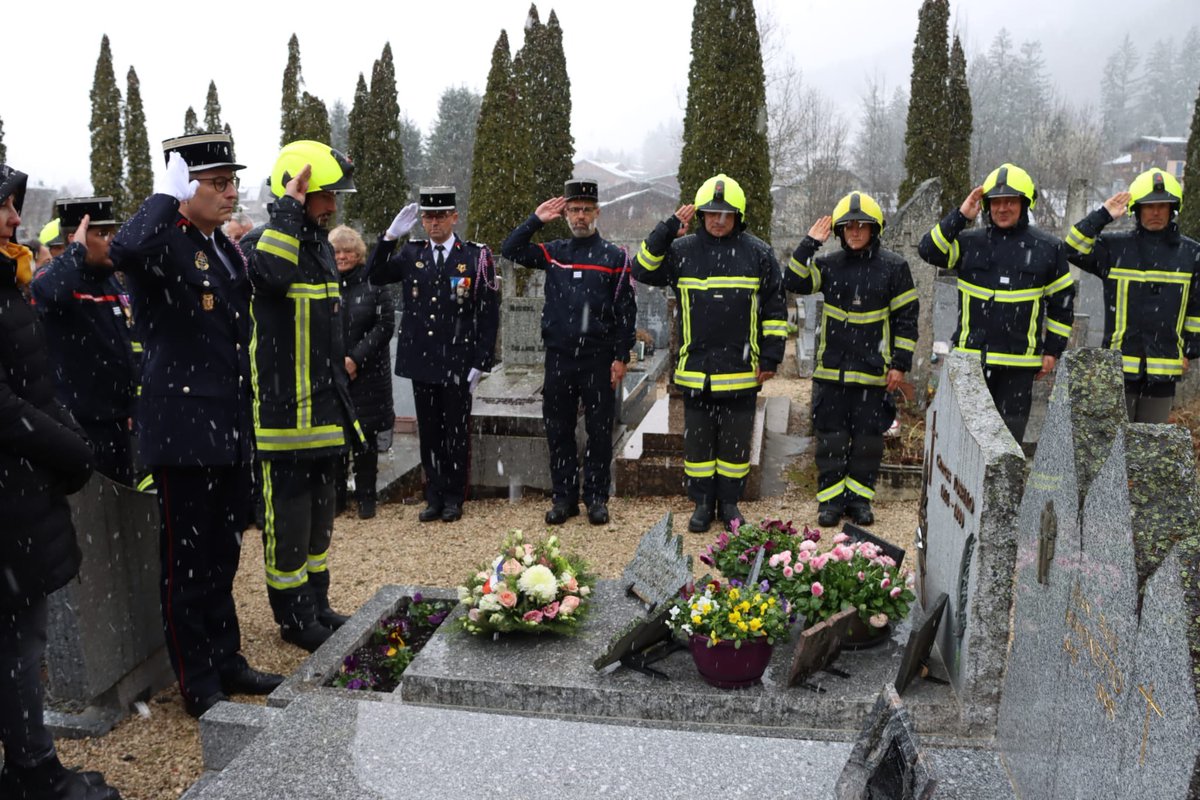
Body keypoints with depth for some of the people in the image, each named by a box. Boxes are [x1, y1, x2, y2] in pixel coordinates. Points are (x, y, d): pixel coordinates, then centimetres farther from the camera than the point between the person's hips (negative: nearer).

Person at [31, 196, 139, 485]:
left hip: (116, 419, 8)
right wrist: (77, 250, -24)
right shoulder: (55, 279, -11)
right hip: (80, 422, -8)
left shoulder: (113, 282, 13)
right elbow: (48, 292, -39)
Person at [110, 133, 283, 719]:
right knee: (187, 559, 4)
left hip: (231, 429, 8)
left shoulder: (225, 248, 14)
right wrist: (168, 193, -23)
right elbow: (125, 251, -38)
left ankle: (226, 660, 32)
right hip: (183, 426, -8)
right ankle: (199, 683, 17)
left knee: (222, 553, 18)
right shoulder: (161, 242, -11)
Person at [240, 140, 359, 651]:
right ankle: (294, 617, 15)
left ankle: (316, 605, 31)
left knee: (320, 514, 17)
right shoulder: (260, 243, -12)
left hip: (326, 413, 9)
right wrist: (290, 204, -28)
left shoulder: (320, 245, 14)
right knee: (288, 518, 1)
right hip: (284, 414, -9)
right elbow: (273, 272, -40)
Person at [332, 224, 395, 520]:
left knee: (366, 433, 3)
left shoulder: (373, 282, -1)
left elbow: (386, 325, -5)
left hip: (368, 373, -2)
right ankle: (335, 495, 17)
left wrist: (356, 358, -11)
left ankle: (366, 496, 14)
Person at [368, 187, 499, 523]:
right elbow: (374, 275, 1)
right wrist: (389, 236, -10)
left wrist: (480, 363, -8)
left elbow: (489, 315, -4)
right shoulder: (411, 253, 8)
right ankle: (434, 496, 22)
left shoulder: (476, 257, -3)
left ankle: (454, 498, 19)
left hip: (458, 365, -3)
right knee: (429, 433, 11)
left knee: (456, 433, 6)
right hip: (421, 361, 3)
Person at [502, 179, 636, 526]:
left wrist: (621, 357, -5)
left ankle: (597, 498, 16)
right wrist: (536, 219, -3)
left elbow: (626, 311, 0)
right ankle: (564, 497, 18)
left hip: (599, 360, -2)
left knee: (599, 431, 4)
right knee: (558, 431, 7)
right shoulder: (553, 253, 9)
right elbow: (510, 250, 4)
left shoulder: (615, 256, 1)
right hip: (558, 358, 3)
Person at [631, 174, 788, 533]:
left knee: (735, 441, 9)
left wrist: (771, 357, 0)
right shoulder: (682, 250, 4)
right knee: (698, 440, 9)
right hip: (695, 369, 1)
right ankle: (703, 503, 23)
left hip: (741, 370, -1)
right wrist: (668, 228, -9)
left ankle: (729, 502, 24)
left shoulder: (758, 253, 2)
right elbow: (643, 270, -1)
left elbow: (775, 309, 5)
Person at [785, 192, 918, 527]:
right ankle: (830, 499, 16)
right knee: (830, 437, 5)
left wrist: (900, 364, -3)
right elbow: (794, 283, -6)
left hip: (873, 372, -1)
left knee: (867, 438, 6)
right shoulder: (829, 265, 6)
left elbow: (906, 318, 2)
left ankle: (859, 498, 20)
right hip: (831, 371, 2)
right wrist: (809, 244, -10)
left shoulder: (893, 267, 1)